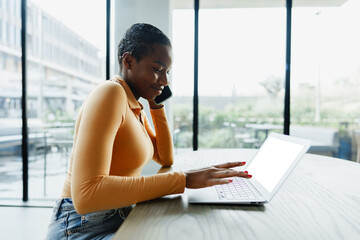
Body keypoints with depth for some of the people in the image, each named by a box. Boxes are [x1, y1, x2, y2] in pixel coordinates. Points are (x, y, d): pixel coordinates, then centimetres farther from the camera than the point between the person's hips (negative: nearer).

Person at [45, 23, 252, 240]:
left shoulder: (136, 108, 8)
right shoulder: (111, 93, -19)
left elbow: (166, 159, 14)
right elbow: (86, 195, -30)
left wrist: (157, 105, 4)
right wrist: (184, 179, -31)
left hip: (120, 217, 8)